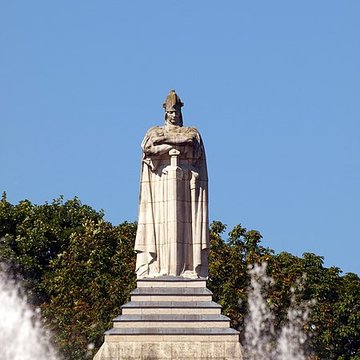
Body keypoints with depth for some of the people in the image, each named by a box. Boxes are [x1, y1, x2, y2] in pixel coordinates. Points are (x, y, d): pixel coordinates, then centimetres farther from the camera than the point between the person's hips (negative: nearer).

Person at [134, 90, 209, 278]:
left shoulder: (191, 132, 16)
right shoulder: (155, 131, 16)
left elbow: (191, 144, -6)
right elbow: (147, 146, -4)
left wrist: (165, 140, -5)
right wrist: (175, 147, -6)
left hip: (185, 185, 0)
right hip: (161, 184, 0)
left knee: (184, 224, -9)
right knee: (161, 223, -11)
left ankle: (187, 268, -14)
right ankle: (159, 268, -15)